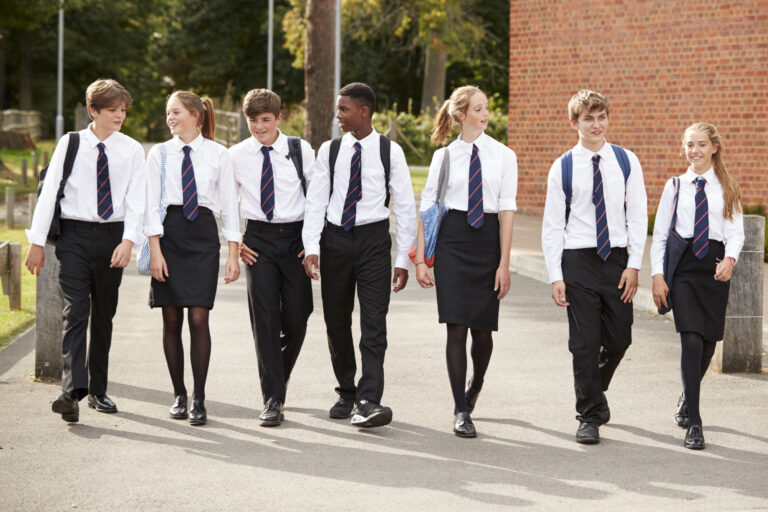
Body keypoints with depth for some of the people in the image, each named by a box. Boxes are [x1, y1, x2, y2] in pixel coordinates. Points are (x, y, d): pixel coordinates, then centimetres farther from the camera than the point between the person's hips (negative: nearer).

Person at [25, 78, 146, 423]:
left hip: (113, 237, 2)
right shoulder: (70, 145, 1)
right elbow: (49, 192, 2)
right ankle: (73, 390, -22)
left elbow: (135, 200, -1)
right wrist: (37, 241, -1)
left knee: (104, 315, 10)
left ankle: (97, 390, 20)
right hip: (75, 235, -2)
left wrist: (128, 241, -15)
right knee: (75, 312, -13)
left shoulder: (131, 150, 4)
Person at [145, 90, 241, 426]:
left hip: (203, 235, -1)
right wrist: (155, 250, -7)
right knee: (171, 319, 3)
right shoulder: (159, 154, 7)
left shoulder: (218, 155, 5)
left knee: (198, 318, -9)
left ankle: (199, 400, -2)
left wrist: (233, 254, -1)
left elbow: (229, 204, 4)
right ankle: (179, 395, 15)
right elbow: (152, 204, 3)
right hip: (168, 233, 1)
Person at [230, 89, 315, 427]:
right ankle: (273, 398, -3)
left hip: (296, 237, 0)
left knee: (296, 318, 1)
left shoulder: (300, 150, 1)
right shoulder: (236, 156, 3)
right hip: (258, 239, 0)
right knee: (265, 319, -6)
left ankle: (281, 374, 30)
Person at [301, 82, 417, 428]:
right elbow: (315, 201, 2)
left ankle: (369, 402, -15)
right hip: (335, 240, 3)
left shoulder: (390, 152, -1)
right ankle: (347, 394, 24)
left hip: (373, 239, -3)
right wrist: (311, 249, -10)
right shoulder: (329, 150, 5)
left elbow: (405, 206, 0)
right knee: (336, 322, 9)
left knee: (373, 324, -11)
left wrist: (403, 259, -4)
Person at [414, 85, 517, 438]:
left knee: (482, 327, 5)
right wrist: (420, 259, 1)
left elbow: (507, 210, 0)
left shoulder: (503, 156, 4)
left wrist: (504, 263, -6)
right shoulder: (444, 157, 6)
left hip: (488, 239, 0)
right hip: (451, 239, 0)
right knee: (456, 326, -6)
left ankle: (475, 384, 37)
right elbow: (427, 209, 6)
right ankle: (461, 411, -1)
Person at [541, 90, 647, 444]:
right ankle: (590, 416, 12)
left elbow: (638, 216, 4)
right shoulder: (563, 168, -1)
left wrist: (634, 265, -4)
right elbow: (552, 226, 1)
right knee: (585, 343, -1)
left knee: (619, 339, 7)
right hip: (578, 260, -2)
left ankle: (596, 391, 36)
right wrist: (555, 276, -5)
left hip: (617, 259, 2)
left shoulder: (626, 162, 3)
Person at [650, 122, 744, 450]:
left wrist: (729, 259, -19)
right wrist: (657, 275, -2)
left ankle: (687, 399, 36)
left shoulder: (726, 189, 8)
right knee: (691, 341, -14)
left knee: (708, 343, 7)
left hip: (715, 267, 2)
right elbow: (659, 235, 8)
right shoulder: (675, 187, 8)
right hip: (684, 267, -2)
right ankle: (694, 424, -14)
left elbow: (736, 232, 1)